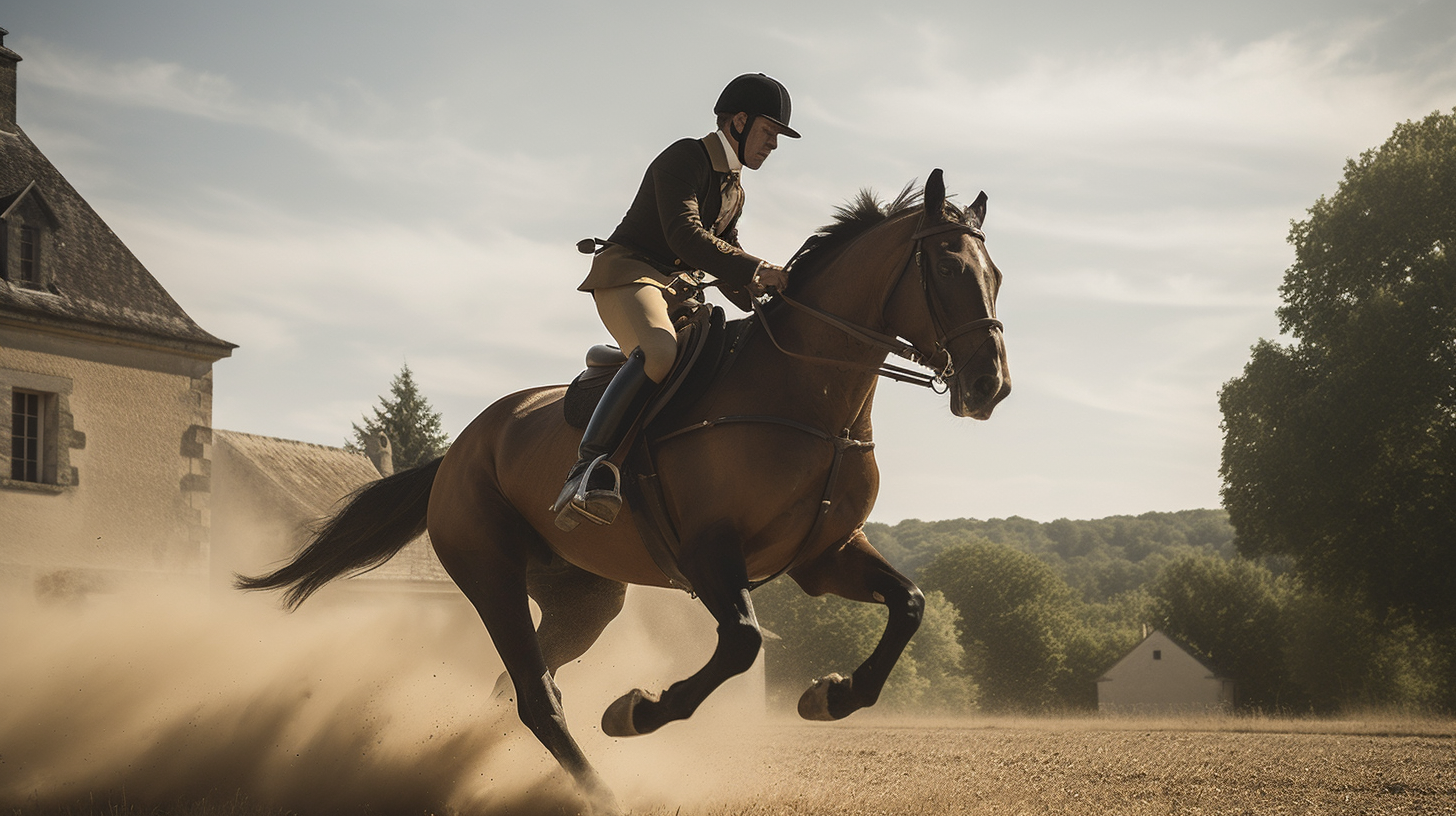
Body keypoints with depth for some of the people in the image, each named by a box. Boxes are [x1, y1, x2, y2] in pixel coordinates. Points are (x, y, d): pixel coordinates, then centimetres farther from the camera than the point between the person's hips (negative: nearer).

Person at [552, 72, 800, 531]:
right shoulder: (685, 158, -6)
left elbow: (725, 263, 25)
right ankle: (589, 467, -45)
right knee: (660, 351, -38)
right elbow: (685, 235, -21)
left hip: (677, 291, 10)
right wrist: (756, 270, -28)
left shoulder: (734, 190, 24)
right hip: (627, 273, -10)